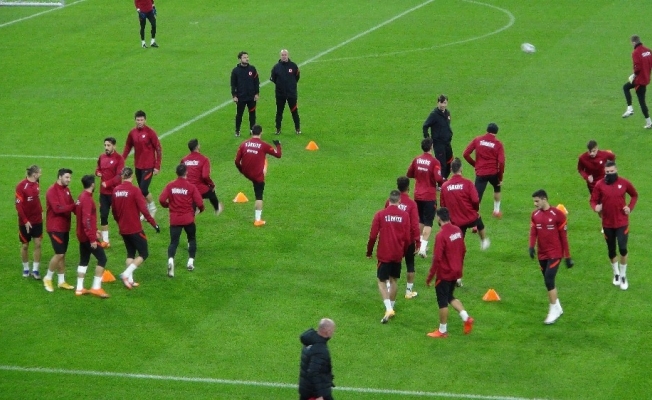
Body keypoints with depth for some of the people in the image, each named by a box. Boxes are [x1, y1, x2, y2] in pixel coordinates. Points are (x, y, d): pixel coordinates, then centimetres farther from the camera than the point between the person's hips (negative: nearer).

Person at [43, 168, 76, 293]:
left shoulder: (66, 190, 10)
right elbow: (57, 208, -26)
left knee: (62, 254, 12)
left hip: (65, 227, 8)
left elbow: (71, 205, 7)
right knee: (59, 254, -10)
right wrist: (74, 206, -28)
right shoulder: (52, 191, -16)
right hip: (55, 228, -8)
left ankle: (62, 281, 19)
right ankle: (48, 278, 6)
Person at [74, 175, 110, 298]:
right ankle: (96, 287, -8)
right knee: (102, 258, -5)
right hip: (88, 236, -10)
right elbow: (86, 220, -26)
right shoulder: (87, 199, -20)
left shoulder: (81, 197, 10)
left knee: (84, 261, 15)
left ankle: (79, 288, 17)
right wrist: (92, 238, -25)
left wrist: (94, 231, 26)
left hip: (82, 236, 10)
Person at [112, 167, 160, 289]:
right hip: (135, 229, -6)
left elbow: (114, 211, 12)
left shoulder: (116, 190, 2)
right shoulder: (134, 190, -15)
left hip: (123, 229, 6)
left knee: (130, 253, 19)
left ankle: (130, 280, 12)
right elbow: (143, 210, -19)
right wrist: (154, 224, -12)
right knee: (143, 254, 4)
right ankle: (126, 274, -12)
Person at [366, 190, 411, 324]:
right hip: (397, 255, 2)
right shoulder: (404, 215, -4)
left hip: (384, 254, -2)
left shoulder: (380, 215, -9)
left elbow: (373, 236, -8)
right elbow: (407, 238, -1)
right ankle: (391, 307, 26)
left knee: (382, 281, 4)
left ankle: (388, 309, -14)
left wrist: (369, 252, 7)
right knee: (393, 280, 18)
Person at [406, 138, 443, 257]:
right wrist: (443, 182, 0)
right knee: (428, 223, -2)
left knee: (420, 221, 21)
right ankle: (423, 247, -12)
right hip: (430, 197, -5)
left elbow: (409, 174, 11)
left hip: (418, 196, 5)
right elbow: (438, 179, -21)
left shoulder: (416, 160, 1)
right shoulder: (434, 162, -16)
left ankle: (421, 245, 30)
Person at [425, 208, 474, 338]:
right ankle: (466, 317, 8)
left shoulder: (441, 235, -22)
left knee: (443, 302, 5)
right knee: (450, 297, 23)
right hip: (456, 272, 7)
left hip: (444, 274, -7)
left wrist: (430, 277, -14)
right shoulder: (457, 231, 0)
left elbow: (437, 258, -22)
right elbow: (463, 251, 11)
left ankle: (442, 331, 13)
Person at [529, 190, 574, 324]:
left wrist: (568, 257, -4)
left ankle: (554, 310, -6)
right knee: (548, 282, 11)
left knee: (549, 280, -15)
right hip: (542, 254, 6)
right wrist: (532, 246, -21)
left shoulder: (558, 214, -11)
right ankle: (557, 308, 26)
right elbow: (533, 232, 0)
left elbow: (563, 236, -7)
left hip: (555, 253, -6)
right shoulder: (535, 215, 5)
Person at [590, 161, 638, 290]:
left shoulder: (624, 183, -6)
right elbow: (593, 200, -3)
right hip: (607, 223, 1)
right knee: (611, 250, 13)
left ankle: (623, 276, 9)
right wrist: (596, 207, -26)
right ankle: (616, 274, 37)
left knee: (623, 249, -12)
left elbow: (634, 195, 11)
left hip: (622, 222, -1)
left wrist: (630, 207, -4)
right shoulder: (599, 185, -9)